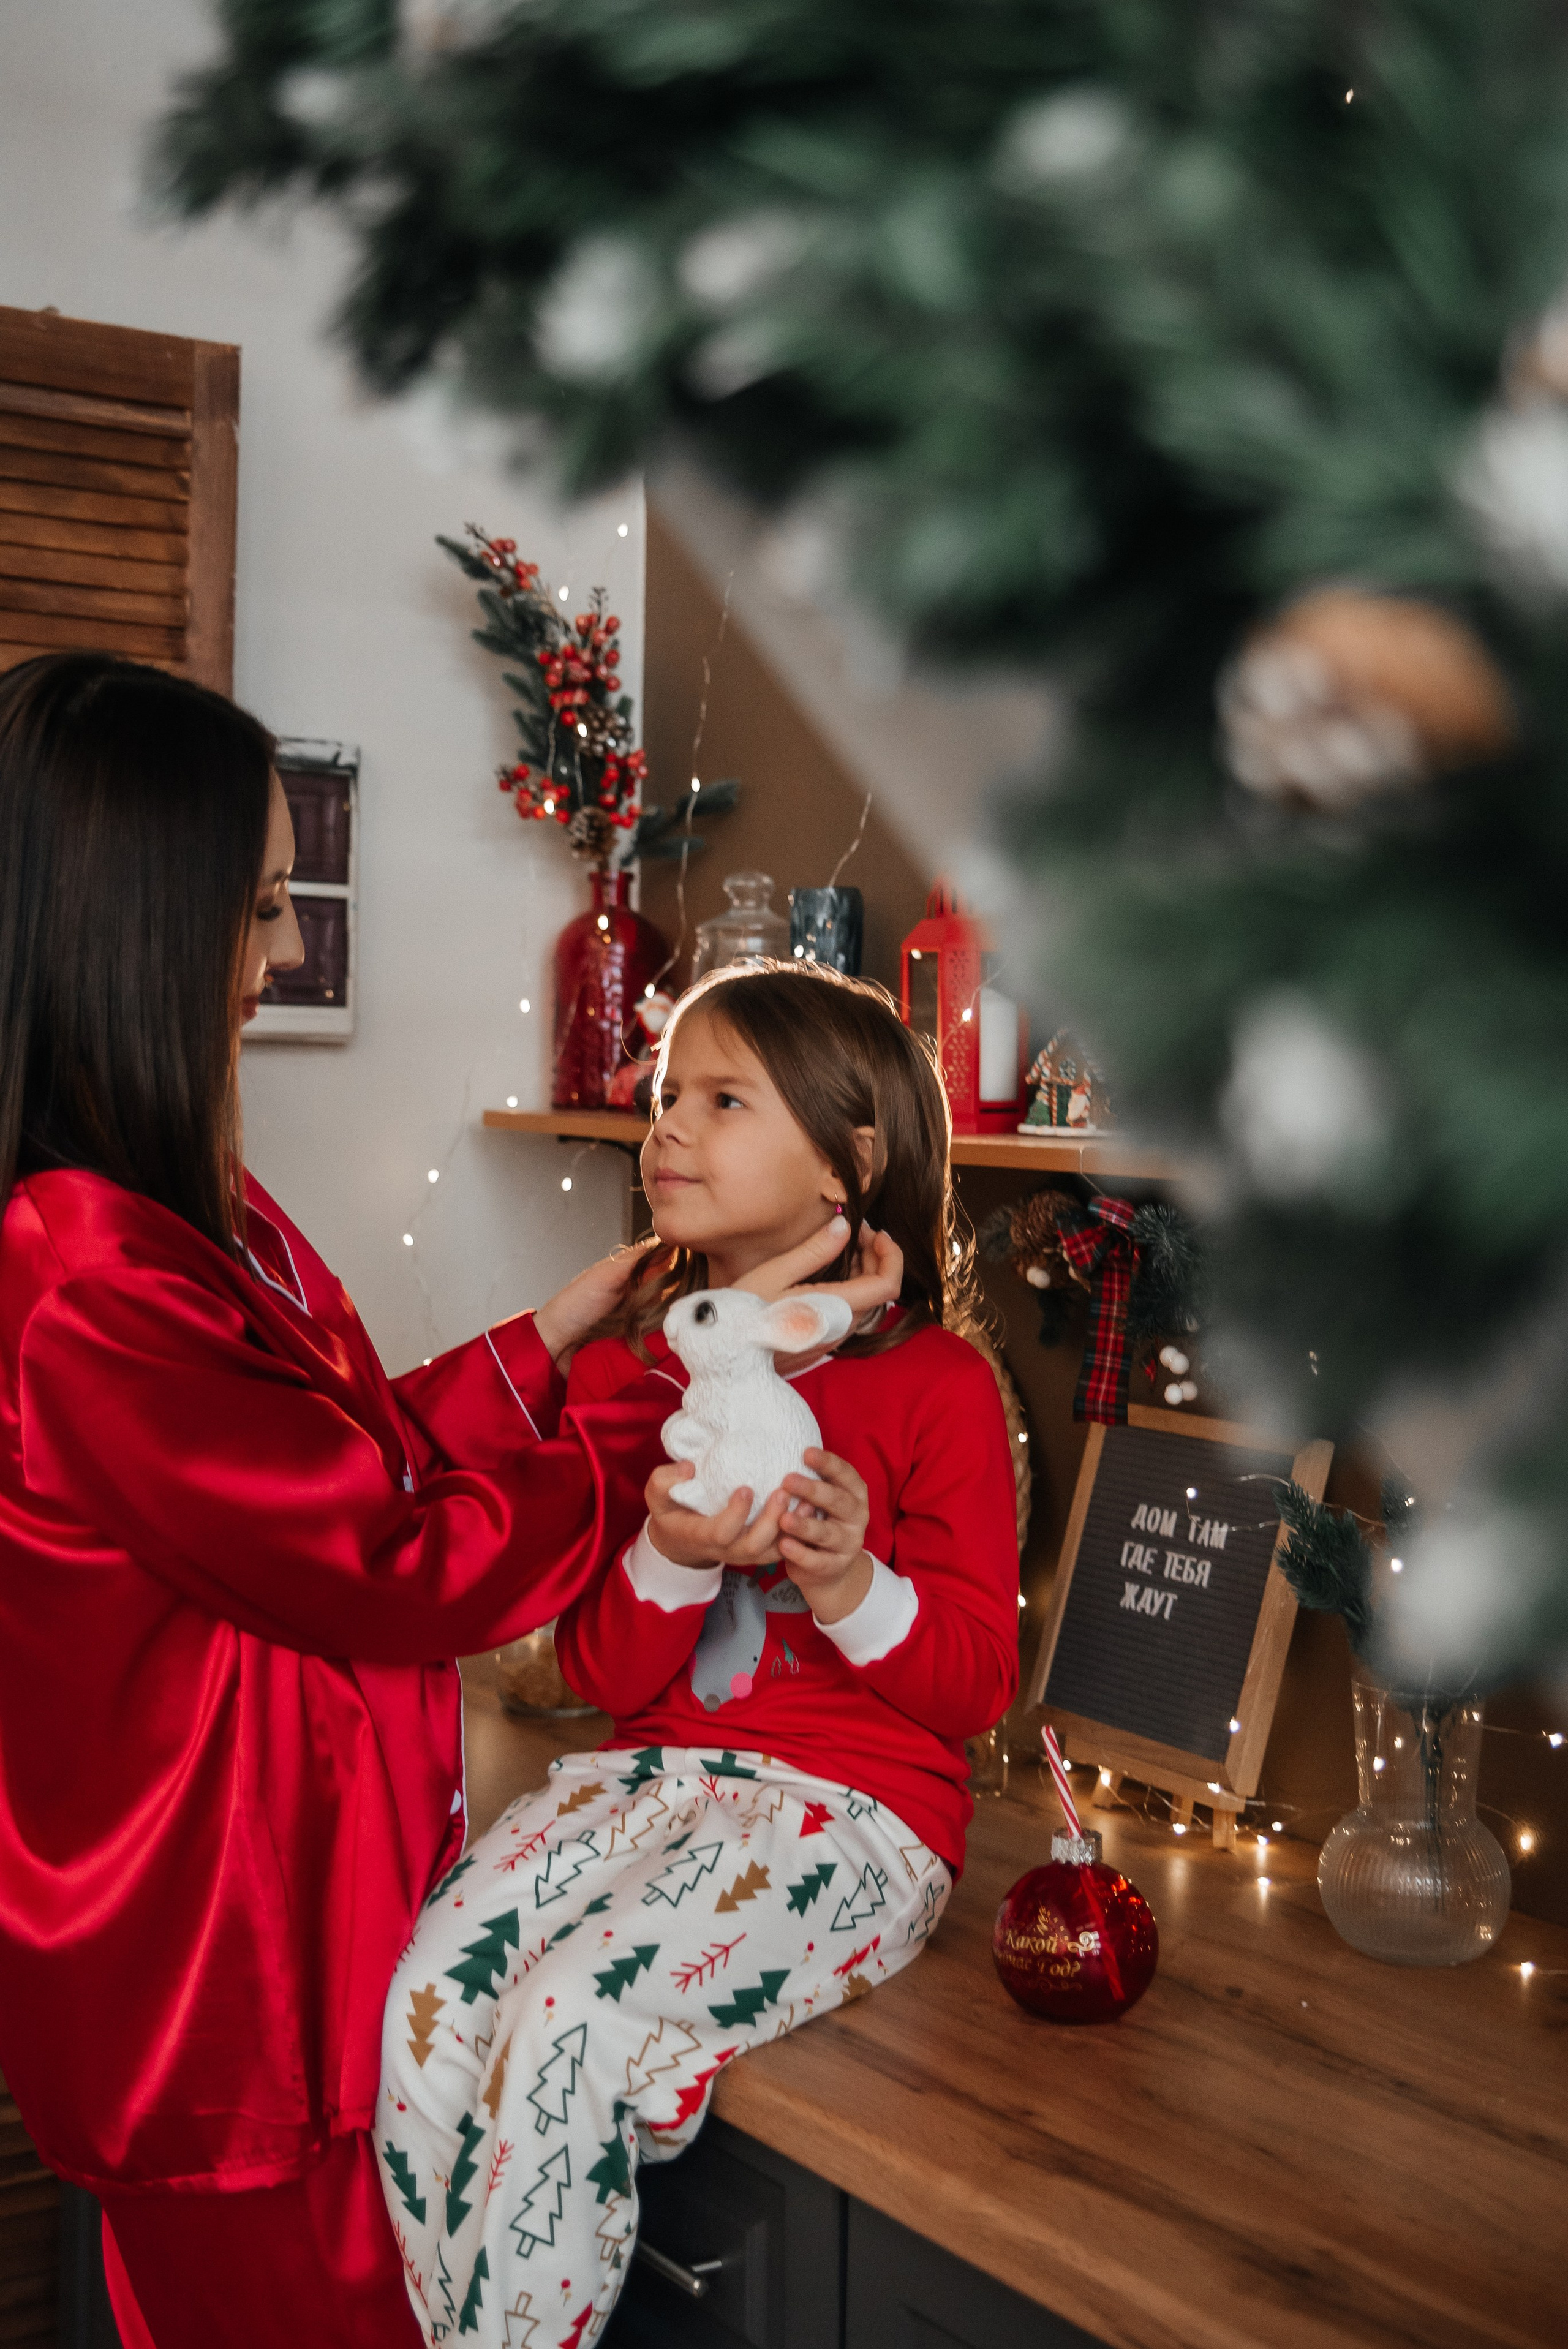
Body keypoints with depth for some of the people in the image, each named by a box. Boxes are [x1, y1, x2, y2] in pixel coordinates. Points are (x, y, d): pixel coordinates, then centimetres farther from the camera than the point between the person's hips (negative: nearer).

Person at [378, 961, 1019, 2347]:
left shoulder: (938, 1386, -5)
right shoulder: (626, 1368, 9)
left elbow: (978, 1684, -3)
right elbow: (604, 1676, 6)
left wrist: (850, 1583, -22)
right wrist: (670, 1563, -16)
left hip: (855, 1806, -5)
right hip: (657, 1767, 5)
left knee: (573, 2027, -26)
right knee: (426, 1998, -18)